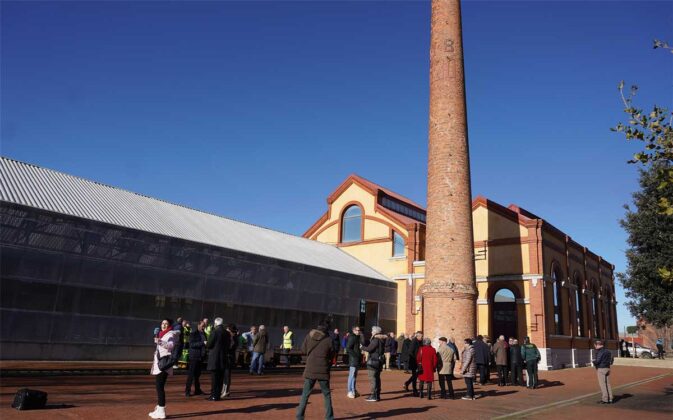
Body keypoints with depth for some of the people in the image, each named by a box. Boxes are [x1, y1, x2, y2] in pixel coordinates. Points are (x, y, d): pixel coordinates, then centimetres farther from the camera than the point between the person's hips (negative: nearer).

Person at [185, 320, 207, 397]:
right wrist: (203, 343, -24)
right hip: (194, 357, -7)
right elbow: (192, 344, -17)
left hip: (200, 357, 7)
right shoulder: (193, 334, -6)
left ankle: (197, 390, 16)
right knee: (191, 374, -5)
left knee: (197, 374, 11)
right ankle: (187, 391, -1)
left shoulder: (203, 334, 15)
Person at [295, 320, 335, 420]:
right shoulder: (329, 340, -9)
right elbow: (332, 355, 2)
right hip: (323, 371, -1)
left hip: (310, 370, 2)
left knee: (305, 394, 9)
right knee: (327, 394, 13)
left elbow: (303, 350, 7)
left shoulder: (309, 336, -2)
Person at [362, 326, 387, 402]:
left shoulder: (375, 340, -18)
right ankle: (377, 395, 21)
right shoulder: (381, 340, 11)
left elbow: (369, 349, -21)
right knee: (377, 378, 15)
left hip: (373, 362, -9)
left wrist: (362, 348, -4)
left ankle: (374, 396, -6)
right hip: (379, 361, 9)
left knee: (373, 379, -6)